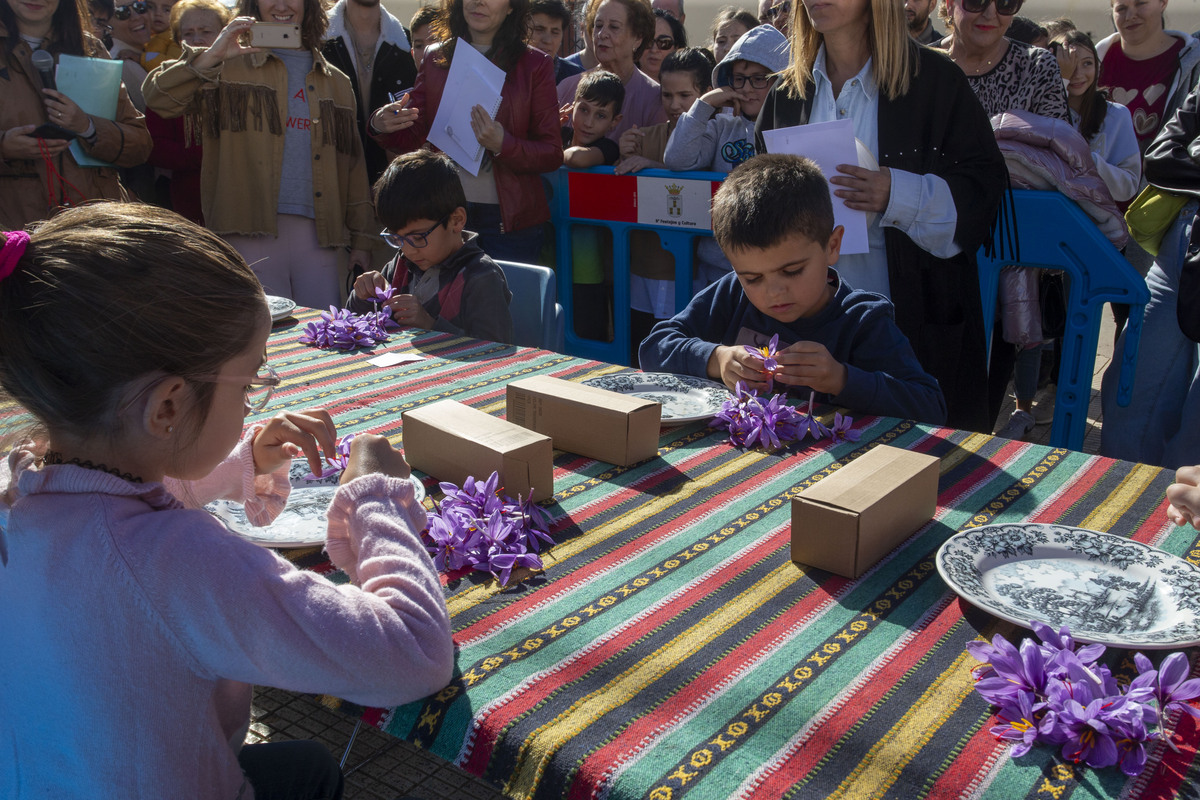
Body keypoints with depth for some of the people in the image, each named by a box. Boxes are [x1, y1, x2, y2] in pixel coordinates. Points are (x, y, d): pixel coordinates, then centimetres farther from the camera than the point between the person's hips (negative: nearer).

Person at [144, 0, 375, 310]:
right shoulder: (229, 66, 10)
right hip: (252, 229, -2)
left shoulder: (336, 82, 18)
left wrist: (361, 242, 11)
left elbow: (352, 165, 16)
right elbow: (158, 97, -3)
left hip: (319, 233, 3)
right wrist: (211, 56, -15)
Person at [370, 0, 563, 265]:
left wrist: (504, 145, -23)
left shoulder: (535, 64, -1)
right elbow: (411, 138, 8)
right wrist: (381, 127, -15)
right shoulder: (436, 60, 8)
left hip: (508, 218, -2)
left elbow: (553, 155, -5)